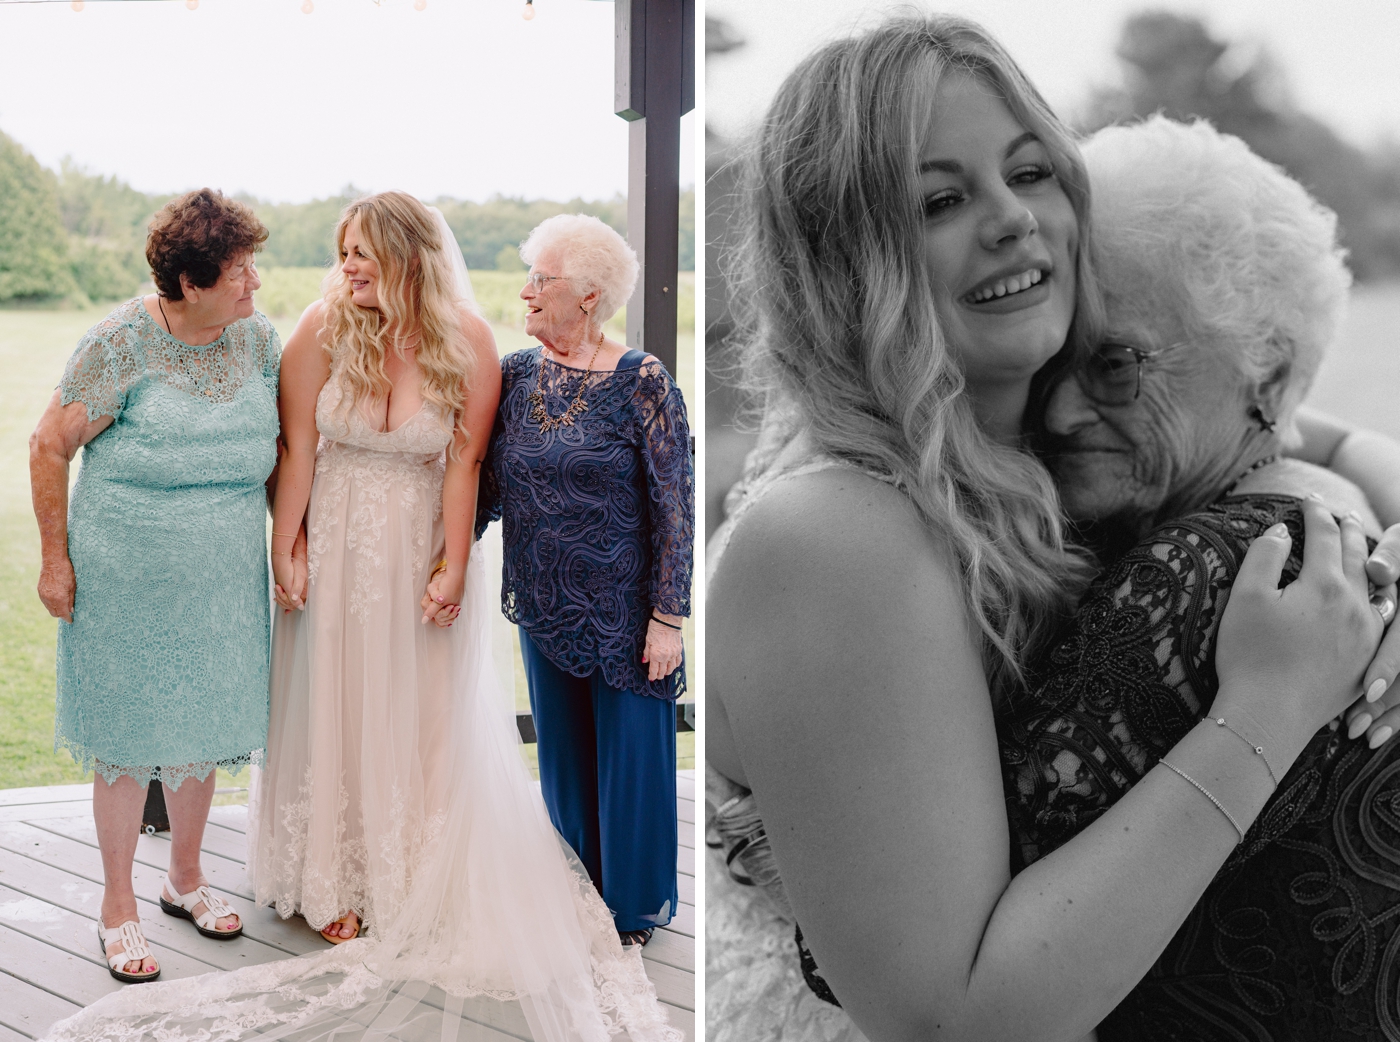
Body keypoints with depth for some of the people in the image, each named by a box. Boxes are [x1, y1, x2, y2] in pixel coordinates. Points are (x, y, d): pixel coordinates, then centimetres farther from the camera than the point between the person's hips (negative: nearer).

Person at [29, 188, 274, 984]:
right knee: (128, 736, 5)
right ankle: (119, 904, 20)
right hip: (128, 578, -5)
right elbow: (50, 447, -8)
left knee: (205, 725, 15)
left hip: (223, 580, 5)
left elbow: (275, 445, 14)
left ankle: (186, 878, 35)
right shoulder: (121, 344, -15)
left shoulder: (258, 338, 1)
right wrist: (56, 560, -6)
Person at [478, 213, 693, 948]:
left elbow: (675, 506, -11)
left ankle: (634, 906, 25)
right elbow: (487, 481, 8)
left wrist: (668, 615, -13)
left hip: (622, 613, -5)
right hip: (545, 609, 5)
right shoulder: (516, 376, 2)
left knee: (628, 751, 6)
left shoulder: (640, 383, -12)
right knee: (563, 752, 15)